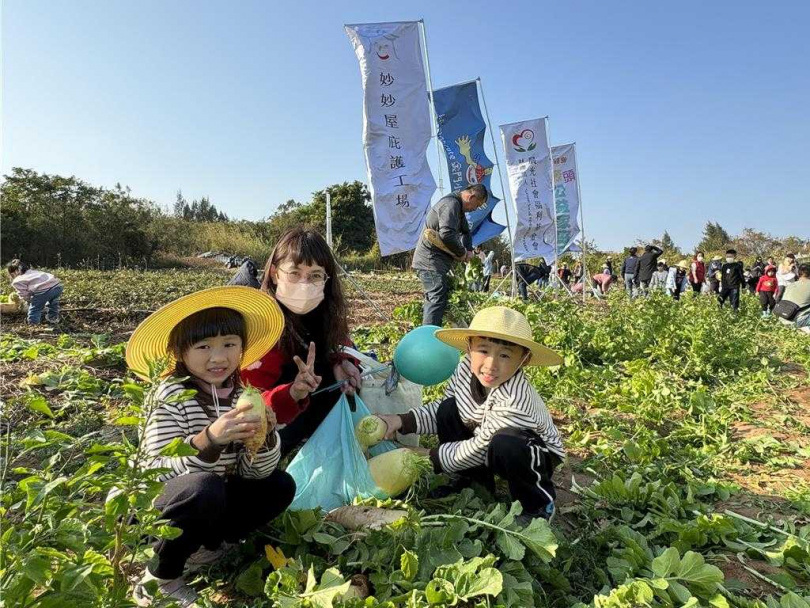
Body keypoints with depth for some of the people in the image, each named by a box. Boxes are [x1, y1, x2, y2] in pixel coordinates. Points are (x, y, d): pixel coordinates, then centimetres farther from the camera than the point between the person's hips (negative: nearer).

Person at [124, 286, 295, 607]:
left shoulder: (241, 395, -7)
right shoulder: (171, 396, -21)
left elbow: (256, 473, -8)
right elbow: (159, 470, -28)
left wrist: (264, 437, -28)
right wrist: (209, 439, -43)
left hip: (209, 502, 5)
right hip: (152, 502, -5)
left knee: (280, 485, -7)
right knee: (204, 487, -34)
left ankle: (201, 544, 4)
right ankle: (159, 578, -8)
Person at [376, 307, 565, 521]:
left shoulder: (514, 401, -38)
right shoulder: (468, 367, -19)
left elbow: (479, 449, -27)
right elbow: (442, 410, -6)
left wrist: (432, 456, -17)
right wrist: (403, 421, -19)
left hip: (539, 455, -6)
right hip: (487, 441, 6)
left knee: (505, 444, -38)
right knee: (449, 408, -14)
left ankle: (538, 502, -7)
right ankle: (475, 480, 5)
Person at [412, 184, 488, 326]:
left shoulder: (459, 207, 18)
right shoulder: (451, 204, -17)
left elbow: (465, 231, 28)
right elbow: (447, 235, -29)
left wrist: (468, 250, 9)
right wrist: (462, 253, -14)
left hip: (435, 261, 11)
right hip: (430, 260, -11)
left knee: (432, 299, 15)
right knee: (438, 299, -15)